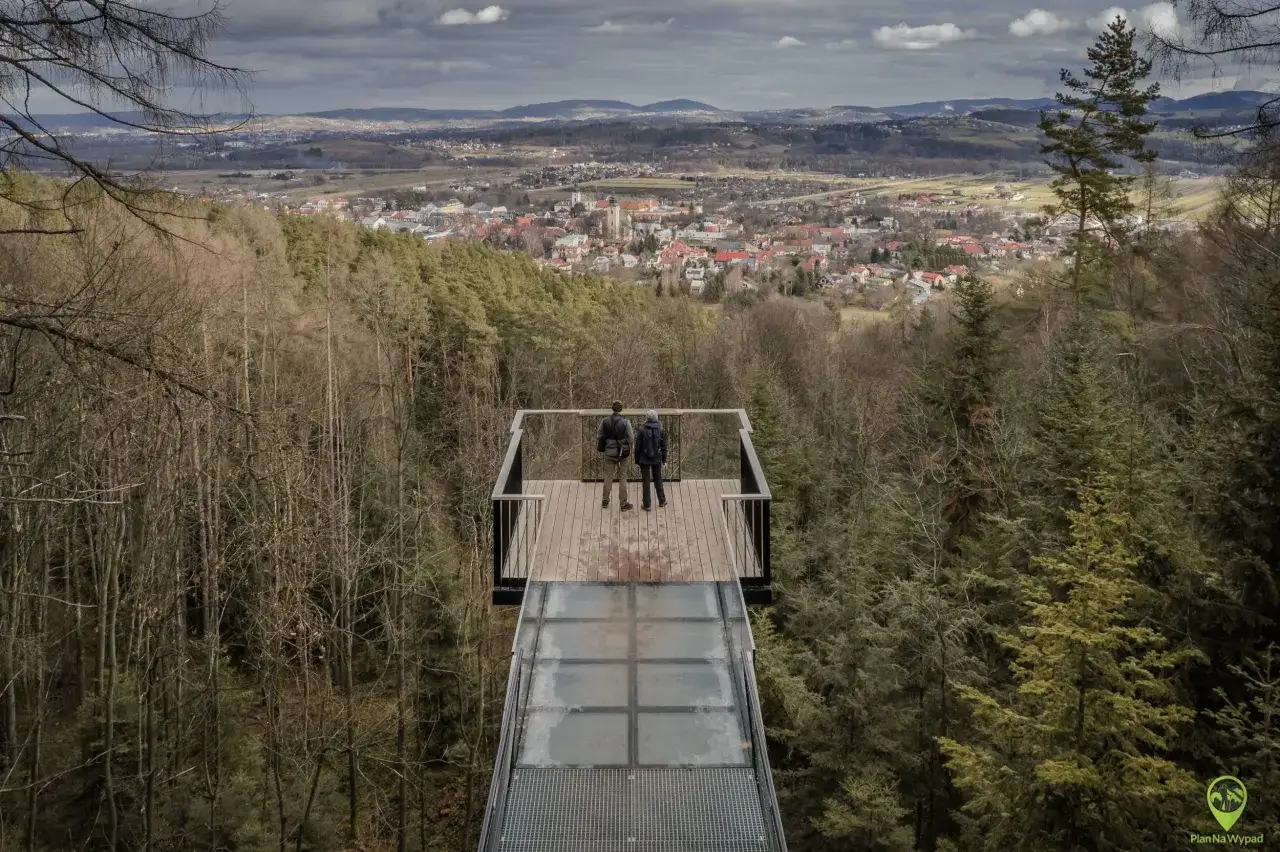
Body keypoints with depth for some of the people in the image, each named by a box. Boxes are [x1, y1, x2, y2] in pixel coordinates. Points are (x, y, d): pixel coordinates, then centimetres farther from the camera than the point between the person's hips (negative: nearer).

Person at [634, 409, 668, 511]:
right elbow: (664, 446, 1)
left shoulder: (642, 430, -13)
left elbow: (638, 446, -8)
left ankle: (646, 504, 8)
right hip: (657, 459, 3)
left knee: (645, 481, 5)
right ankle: (662, 501, 27)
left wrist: (637, 460, 3)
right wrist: (664, 459, 12)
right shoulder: (661, 430, -5)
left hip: (644, 459, -2)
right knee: (658, 480, 18)